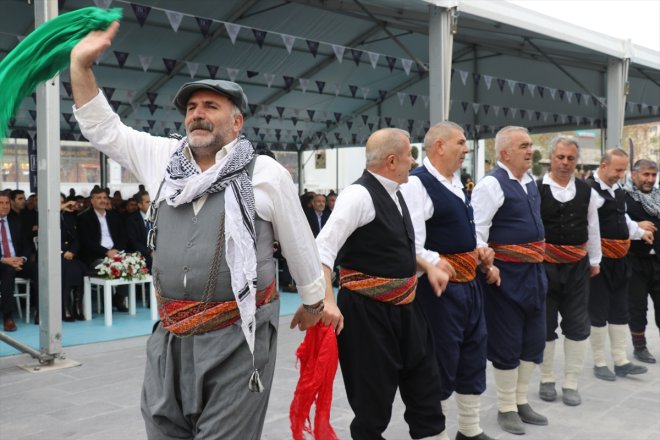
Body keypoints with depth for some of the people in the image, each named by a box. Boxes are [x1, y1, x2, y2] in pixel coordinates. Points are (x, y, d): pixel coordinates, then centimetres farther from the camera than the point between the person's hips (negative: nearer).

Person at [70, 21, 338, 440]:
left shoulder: (266, 174, -3)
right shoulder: (164, 158, 8)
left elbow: (300, 246, 6)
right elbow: (103, 128, 15)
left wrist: (314, 302, 16)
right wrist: (81, 63, 5)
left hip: (237, 336, -4)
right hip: (172, 337, 5)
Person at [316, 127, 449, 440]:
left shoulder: (394, 194, 9)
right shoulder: (359, 194, -19)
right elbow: (323, 249, -26)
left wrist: (429, 268, 14)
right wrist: (328, 303, -35)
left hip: (404, 306, 9)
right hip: (367, 310, -9)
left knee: (424, 381, 18)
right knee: (373, 393, 5)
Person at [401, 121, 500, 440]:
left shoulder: (455, 182, 13)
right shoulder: (417, 184, -17)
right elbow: (411, 245, -24)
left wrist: (481, 254, 9)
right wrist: (436, 265, -19)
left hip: (470, 282, 9)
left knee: (474, 354, 18)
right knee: (441, 361, 4)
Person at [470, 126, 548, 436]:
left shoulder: (530, 182, 11)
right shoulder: (492, 184, -15)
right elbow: (476, 230, -19)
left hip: (534, 272, 9)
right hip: (507, 274, -8)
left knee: (534, 338, 15)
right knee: (507, 342, 3)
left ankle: (521, 401, 31)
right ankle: (506, 408, 19)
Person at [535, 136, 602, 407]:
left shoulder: (586, 191, 4)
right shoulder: (536, 190, -9)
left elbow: (593, 228, 11)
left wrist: (595, 261, 12)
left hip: (577, 266, 3)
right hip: (544, 265, -3)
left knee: (577, 325, 7)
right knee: (545, 324, 8)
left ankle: (571, 384, 18)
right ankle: (547, 381, 23)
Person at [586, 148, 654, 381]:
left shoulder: (618, 189, 10)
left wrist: (638, 231, 11)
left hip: (619, 259, 9)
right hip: (599, 259, -9)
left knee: (620, 311, 13)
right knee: (598, 313, 3)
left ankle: (621, 361, 23)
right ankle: (599, 363, 16)